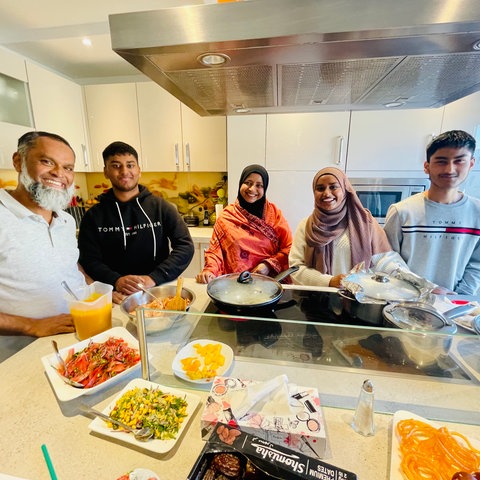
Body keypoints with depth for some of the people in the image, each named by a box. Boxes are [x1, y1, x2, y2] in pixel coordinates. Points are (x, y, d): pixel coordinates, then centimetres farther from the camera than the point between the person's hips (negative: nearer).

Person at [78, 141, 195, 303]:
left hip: (158, 291, 0)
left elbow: (186, 246, -4)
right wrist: (116, 281, -17)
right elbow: (89, 260, 3)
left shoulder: (160, 207, 3)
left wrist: (154, 278, -15)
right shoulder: (93, 216, 7)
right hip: (115, 296, 1)